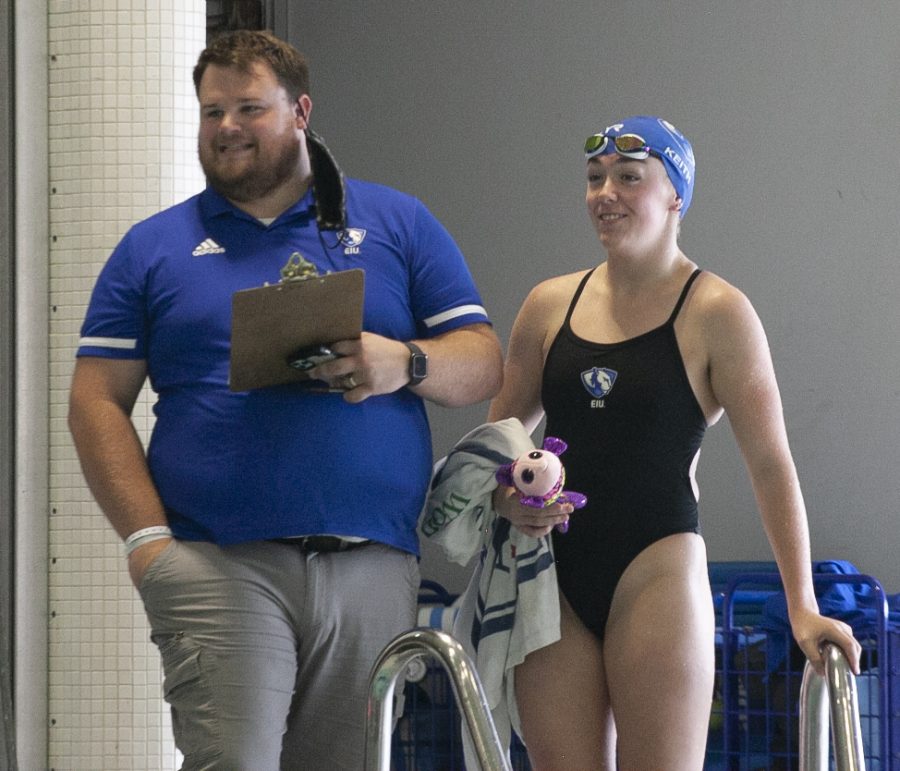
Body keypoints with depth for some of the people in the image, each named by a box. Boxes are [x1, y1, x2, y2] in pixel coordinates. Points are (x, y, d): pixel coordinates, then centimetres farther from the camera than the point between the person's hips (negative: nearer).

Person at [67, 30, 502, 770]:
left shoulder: (395, 223, 14)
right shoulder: (154, 248, 13)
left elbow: (483, 365, 10)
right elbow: (97, 402, 8)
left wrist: (405, 364, -12)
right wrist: (146, 538, -6)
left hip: (372, 566, 1)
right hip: (218, 565, -1)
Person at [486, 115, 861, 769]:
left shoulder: (715, 313, -2)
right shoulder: (550, 306, 12)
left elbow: (769, 462, -5)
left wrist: (802, 607, -12)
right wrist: (505, 497, -5)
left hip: (658, 571, -4)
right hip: (555, 578, 4)